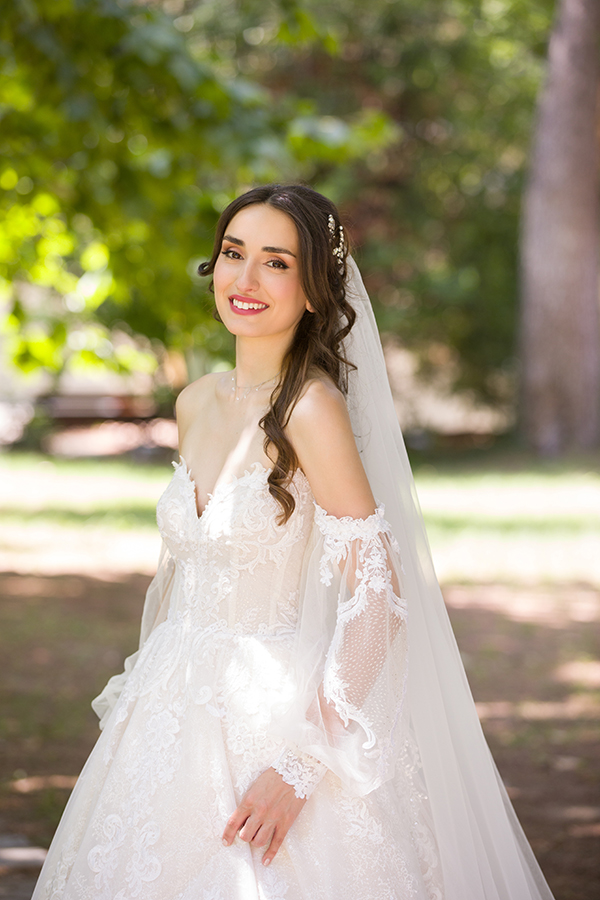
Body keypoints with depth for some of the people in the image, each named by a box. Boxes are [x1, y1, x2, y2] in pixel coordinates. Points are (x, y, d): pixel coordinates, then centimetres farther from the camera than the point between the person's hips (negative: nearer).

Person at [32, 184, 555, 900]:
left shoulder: (311, 408, -16)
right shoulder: (197, 404, 6)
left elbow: (378, 597, -20)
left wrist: (304, 764, -23)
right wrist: (145, 698, 15)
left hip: (276, 715, -7)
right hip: (174, 719, 7)